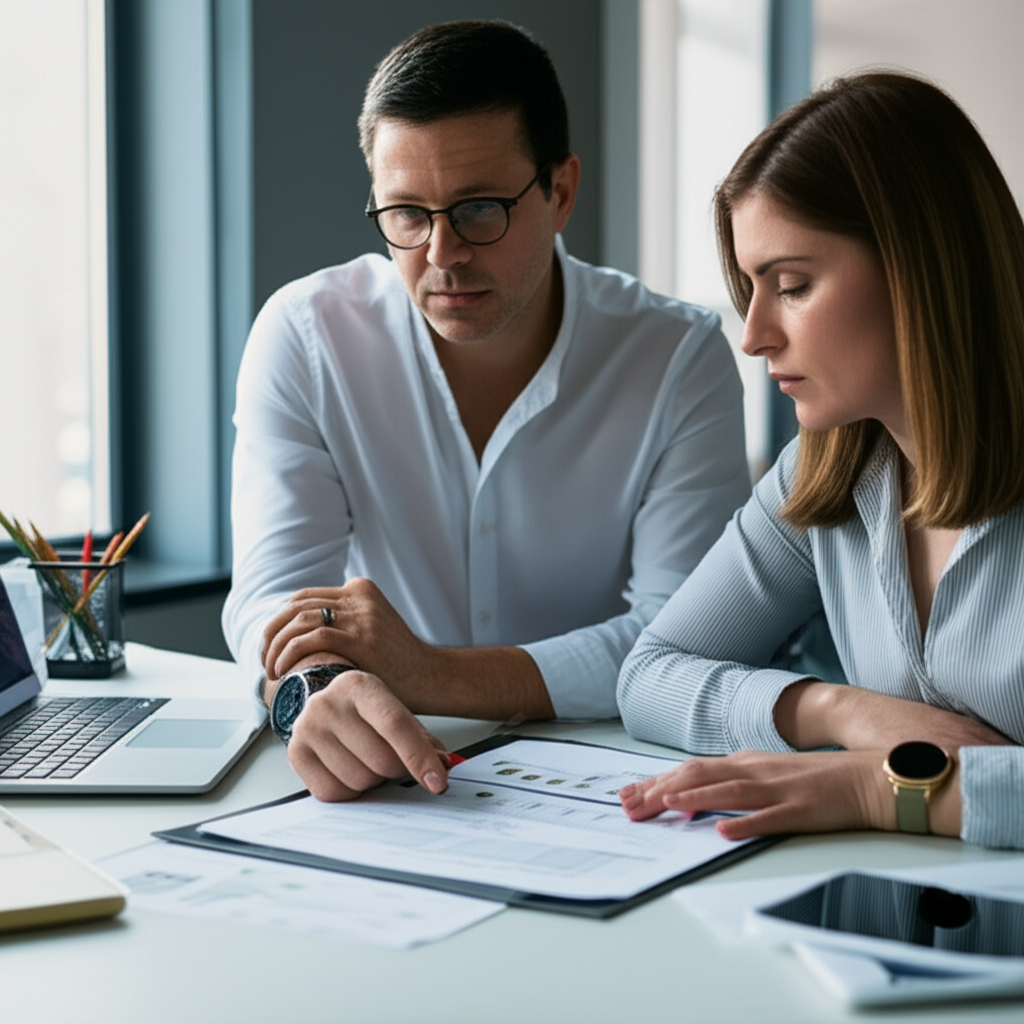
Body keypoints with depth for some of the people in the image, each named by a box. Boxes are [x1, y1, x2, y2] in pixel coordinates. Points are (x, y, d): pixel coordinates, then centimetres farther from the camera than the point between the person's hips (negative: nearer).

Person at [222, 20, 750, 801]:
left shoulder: (680, 358, -7)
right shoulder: (305, 337, -4)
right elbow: (273, 594, -11)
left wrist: (432, 675, -27)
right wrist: (316, 690, -35)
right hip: (388, 791, 2)